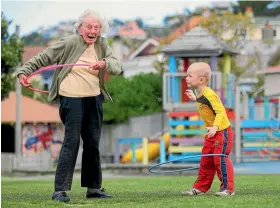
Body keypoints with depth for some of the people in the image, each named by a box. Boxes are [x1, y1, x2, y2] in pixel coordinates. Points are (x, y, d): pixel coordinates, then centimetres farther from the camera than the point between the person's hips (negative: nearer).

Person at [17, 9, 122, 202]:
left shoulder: (102, 45, 7)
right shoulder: (69, 43, -8)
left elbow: (117, 67, -3)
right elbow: (43, 57, -4)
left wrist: (105, 63, -24)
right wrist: (24, 71, -14)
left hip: (94, 100, 6)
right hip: (72, 99, -6)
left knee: (93, 144, 13)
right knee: (71, 142, -11)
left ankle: (94, 188, 24)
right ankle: (60, 190, -10)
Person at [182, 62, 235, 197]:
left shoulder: (209, 95, -23)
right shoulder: (201, 95, 6)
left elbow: (221, 112, -28)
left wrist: (215, 127, -40)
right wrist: (195, 99, 28)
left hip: (222, 131, -10)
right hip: (212, 134, 10)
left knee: (220, 159, -11)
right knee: (206, 161, 12)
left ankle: (228, 188, -4)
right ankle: (200, 188, 19)